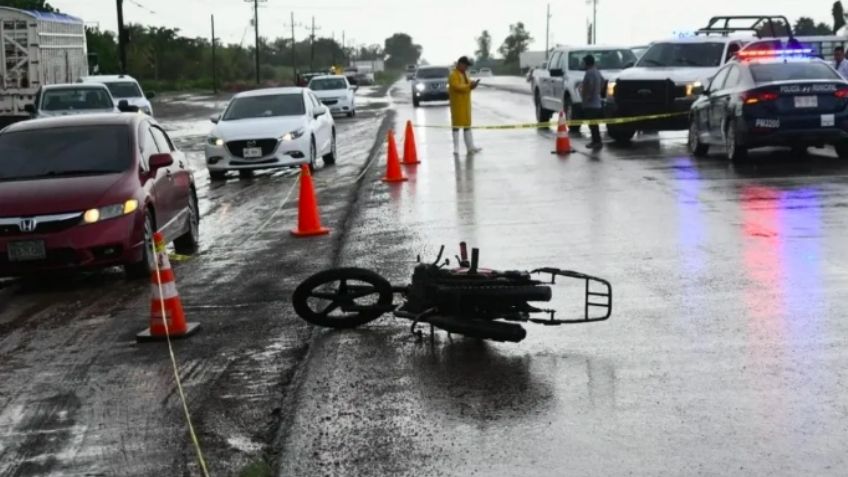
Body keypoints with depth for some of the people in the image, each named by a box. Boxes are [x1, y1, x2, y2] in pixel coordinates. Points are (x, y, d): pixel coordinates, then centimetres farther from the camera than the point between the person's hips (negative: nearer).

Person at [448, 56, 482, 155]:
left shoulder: (464, 74, 15)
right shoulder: (453, 75, -13)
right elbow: (457, 87, -25)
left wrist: (472, 84, -1)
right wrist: (469, 86, -24)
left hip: (465, 103, 9)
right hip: (457, 103, -9)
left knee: (467, 124, 13)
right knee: (457, 124, -6)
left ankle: (470, 147, 20)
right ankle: (456, 148, -4)